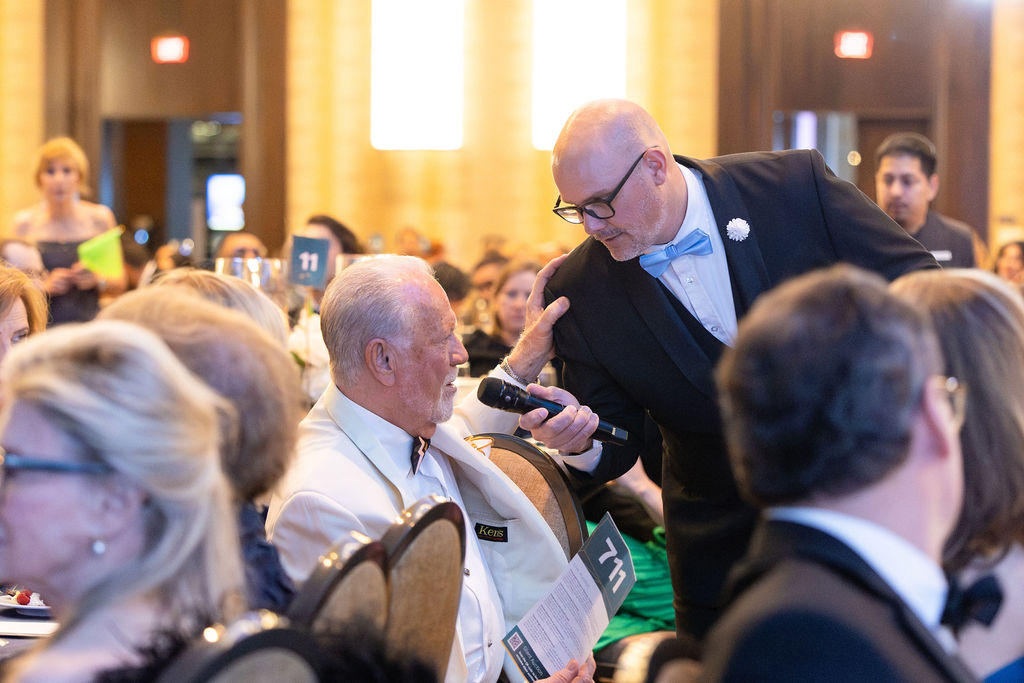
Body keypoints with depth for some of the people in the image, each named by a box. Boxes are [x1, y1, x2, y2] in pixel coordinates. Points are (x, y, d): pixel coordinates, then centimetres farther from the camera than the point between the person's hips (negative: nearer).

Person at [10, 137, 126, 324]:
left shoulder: (99, 218, 6)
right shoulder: (25, 223, 4)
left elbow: (119, 285, 12)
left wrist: (98, 280, -7)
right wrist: (45, 286, -10)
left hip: (88, 325, 1)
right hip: (42, 328, -1)